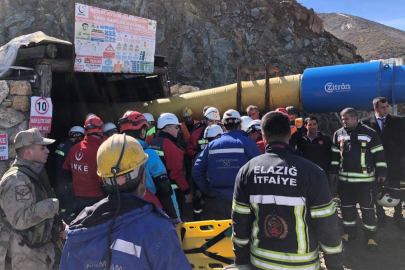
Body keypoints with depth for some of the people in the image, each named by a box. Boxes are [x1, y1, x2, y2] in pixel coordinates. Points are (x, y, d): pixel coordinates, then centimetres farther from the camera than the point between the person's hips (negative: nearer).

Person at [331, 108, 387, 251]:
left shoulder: (370, 133, -7)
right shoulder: (338, 134, 5)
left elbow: (378, 154, -4)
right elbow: (335, 154, 13)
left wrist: (381, 172, -5)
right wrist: (333, 171, 11)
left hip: (364, 179, -4)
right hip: (344, 178, 4)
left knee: (367, 208, 4)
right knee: (347, 207, 13)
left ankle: (371, 236, 19)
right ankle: (350, 231, 29)